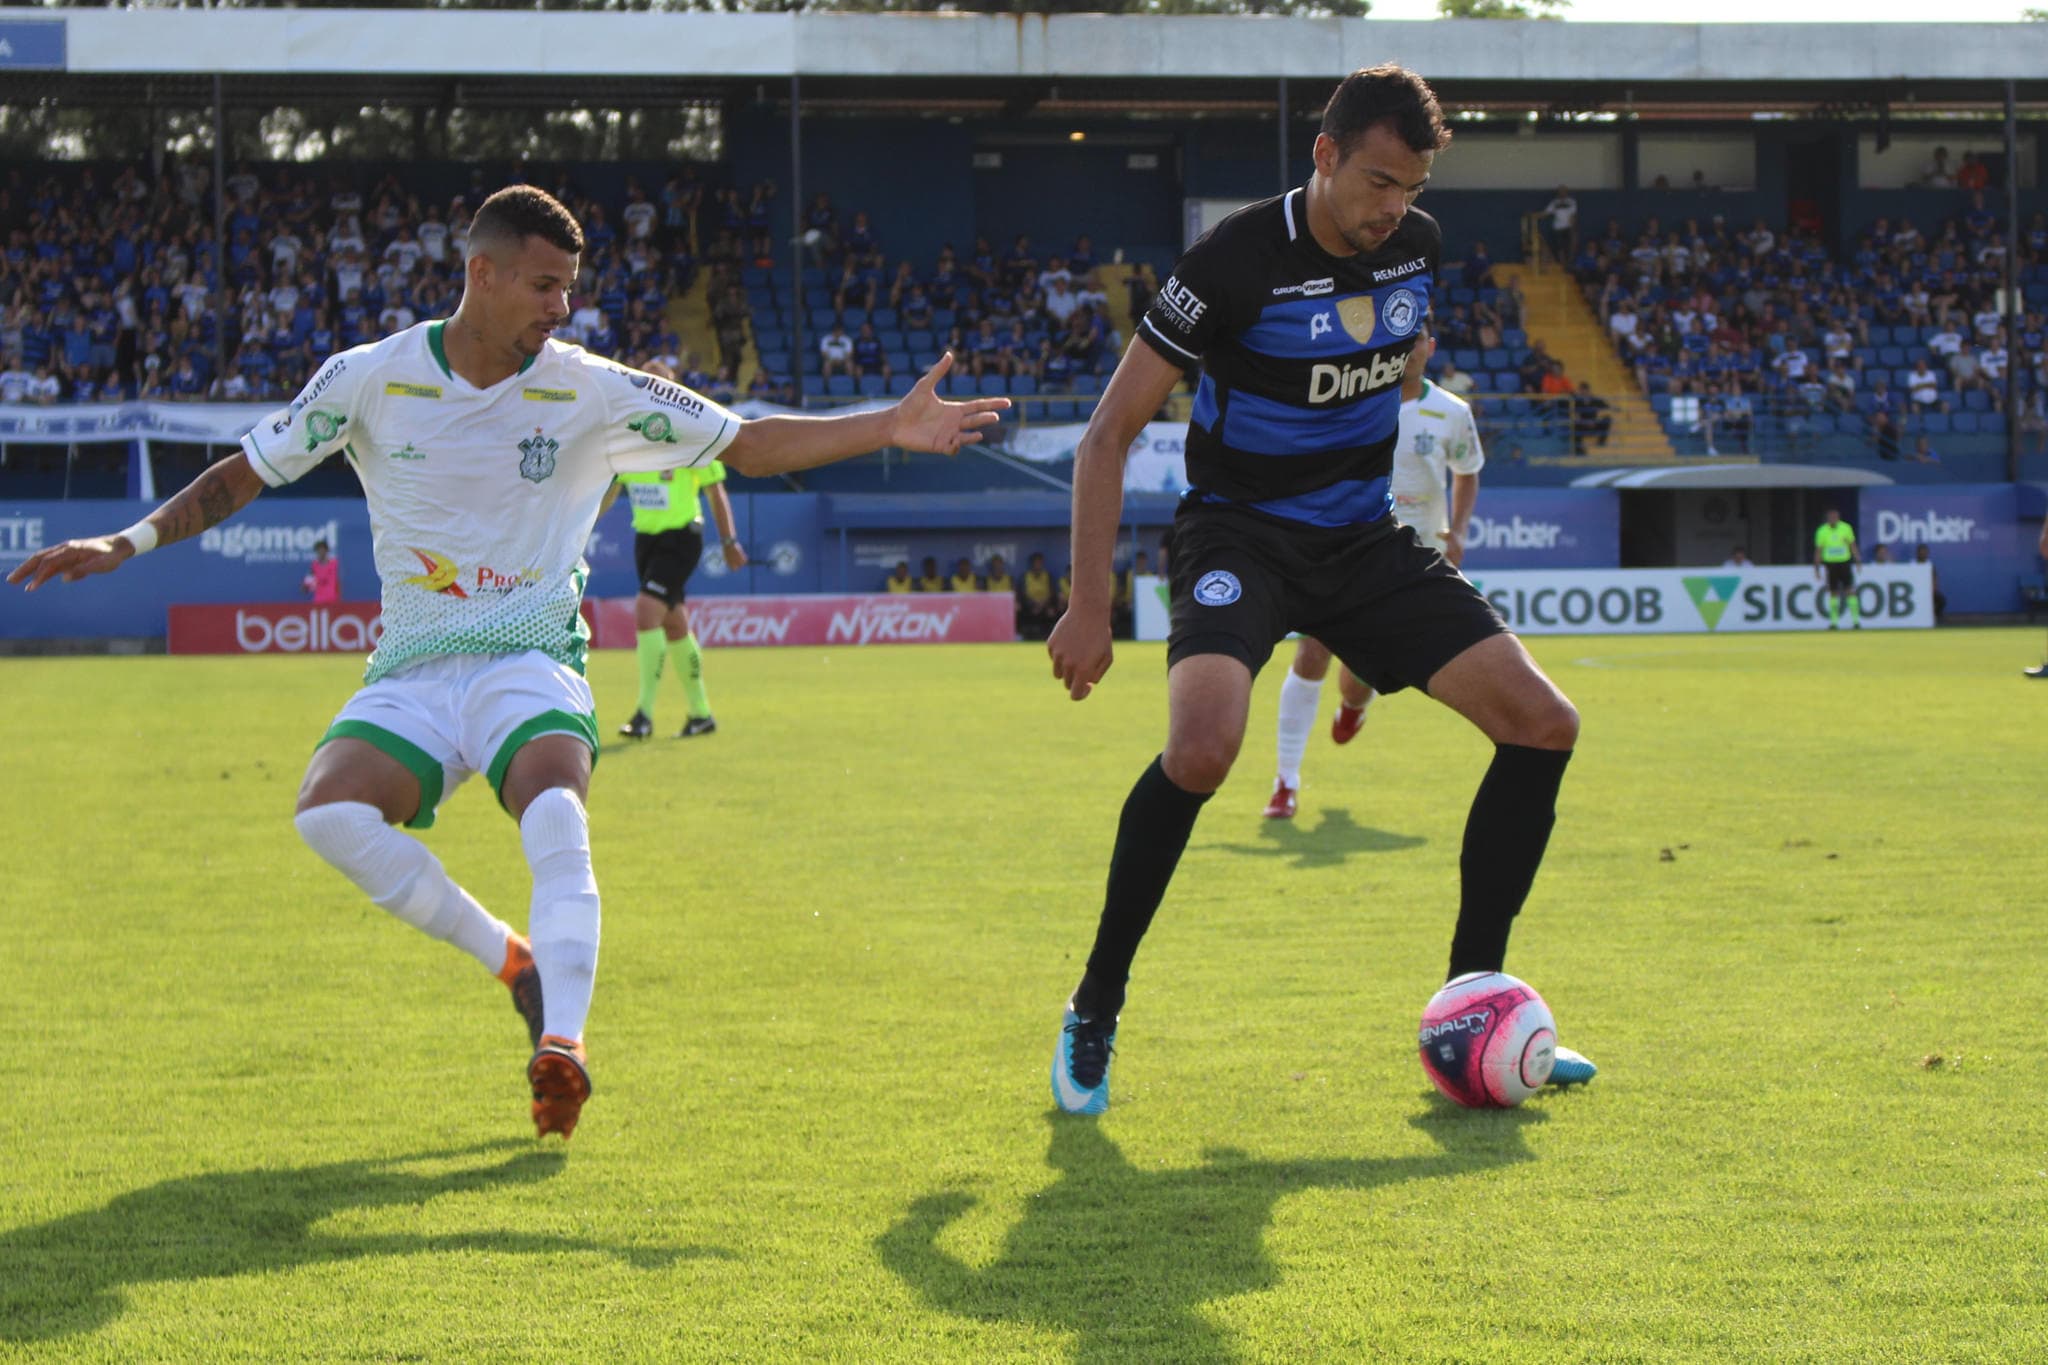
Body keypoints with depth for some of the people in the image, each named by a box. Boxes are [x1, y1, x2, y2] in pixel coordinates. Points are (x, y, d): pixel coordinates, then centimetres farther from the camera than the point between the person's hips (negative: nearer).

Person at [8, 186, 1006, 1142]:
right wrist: (131, 541, -2)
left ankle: (561, 1041, -38)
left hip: (531, 663, -1)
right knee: (329, 812, -28)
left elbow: (749, 444, 2)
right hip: (410, 671, 1)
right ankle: (514, 961, -12)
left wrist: (889, 428, -8)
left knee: (555, 817, -33)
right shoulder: (370, 379, -1)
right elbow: (249, 471, 9)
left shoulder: (590, 391, -2)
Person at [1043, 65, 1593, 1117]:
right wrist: (1090, 606, -21)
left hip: (1363, 537, 6)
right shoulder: (1238, 259, -18)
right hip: (1240, 534, -6)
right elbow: (1109, 432, -14)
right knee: (1204, 742, -34)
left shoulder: (1417, 248, 0)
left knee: (1545, 724, -5)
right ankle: (1093, 1012, -15)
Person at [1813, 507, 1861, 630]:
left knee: (1850, 591, -7)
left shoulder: (1846, 528, 0)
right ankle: (1834, 621, 11)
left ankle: (1856, 621, -6)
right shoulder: (1822, 531, 0)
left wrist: (1857, 561, 3)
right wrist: (1817, 567, 3)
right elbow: (1818, 550, 5)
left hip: (1845, 563, -1)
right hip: (1830, 564, 1)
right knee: (1833, 593, 4)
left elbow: (1852, 545, 7)